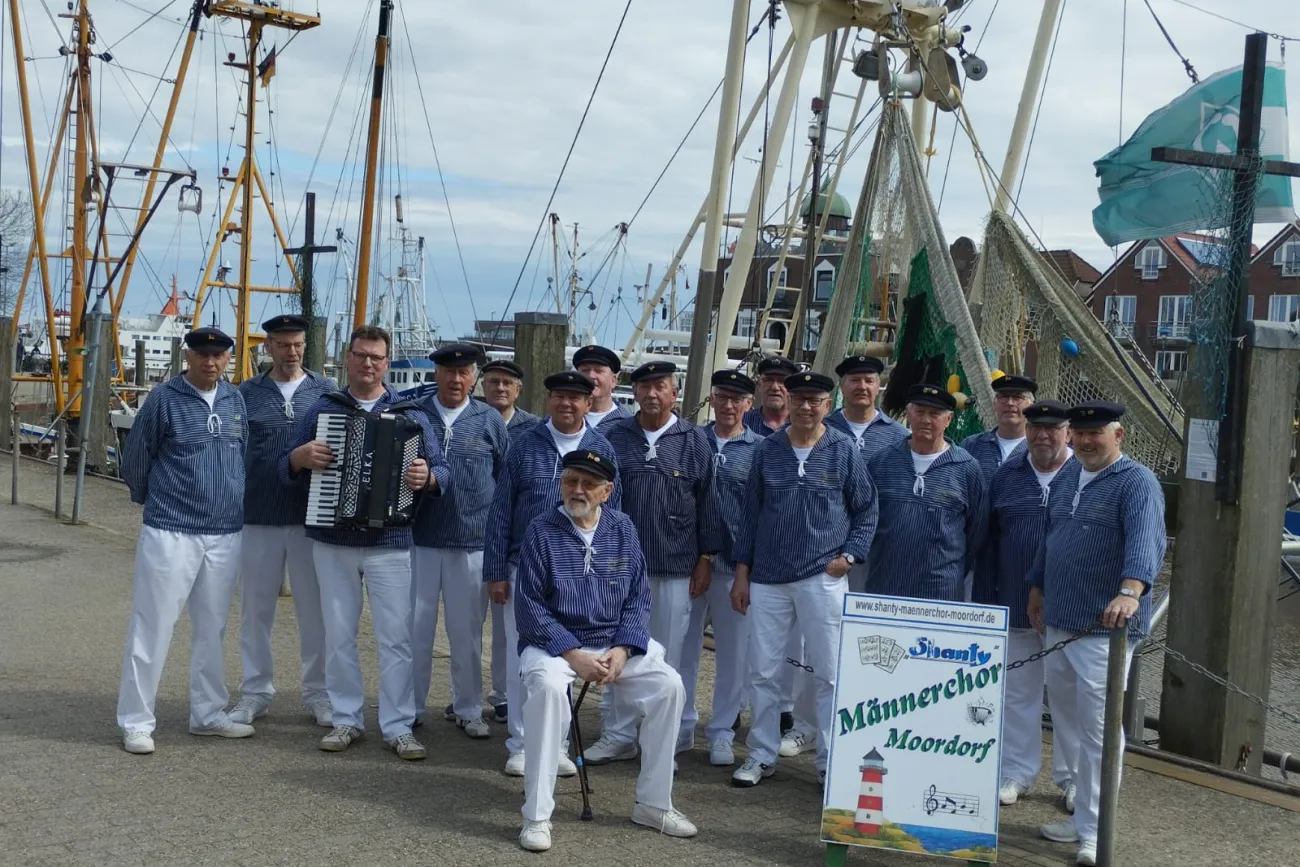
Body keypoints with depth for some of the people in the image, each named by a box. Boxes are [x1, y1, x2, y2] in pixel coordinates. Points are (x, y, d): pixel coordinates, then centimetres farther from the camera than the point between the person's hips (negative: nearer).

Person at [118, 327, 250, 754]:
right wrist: (155, 501, 12)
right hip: (171, 533, -5)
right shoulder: (164, 399, -7)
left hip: (226, 535, 5)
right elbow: (134, 462, 1)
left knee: (211, 630, 13)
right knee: (152, 628, -2)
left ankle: (208, 714, 24)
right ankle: (136, 721, 7)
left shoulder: (235, 400, 7)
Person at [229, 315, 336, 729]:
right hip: (258, 517, 1)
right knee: (255, 606, 8)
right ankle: (255, 690, 20)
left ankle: (319, 692, 16)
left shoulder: (326, 391, 5)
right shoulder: (246, 394, 6)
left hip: (313, 516, 0)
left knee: (315, 608, 5)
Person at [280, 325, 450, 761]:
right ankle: (346, 719, 18)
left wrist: (427, 476, -21)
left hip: (389, 542, -1)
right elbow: (286, 468, 9)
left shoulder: (410, 415, 5)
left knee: (395, 636, -2)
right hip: (332, 540, 1)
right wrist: (301, 456, -13)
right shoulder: (321, 410, 8)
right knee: (339, 635, 7)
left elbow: (442, 470, 2)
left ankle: (398, 725, 6)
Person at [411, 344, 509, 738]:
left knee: (467, 630, 9)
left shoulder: (489, 420, 6)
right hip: (419, 539, 0)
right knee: (416, 627, 6)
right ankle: (411, 706, 18)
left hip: (473, 542, 0)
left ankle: (467, 708, 21)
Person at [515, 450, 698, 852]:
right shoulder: (541, 531, -6)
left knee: (668, 684, -17)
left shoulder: (622, 528, 5)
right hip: (552, 642, -4)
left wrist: (622, 649, -11)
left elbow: (638, 598, 6)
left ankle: (653, 803, -1)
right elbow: (530, 607, -9)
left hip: (616, 642, 4)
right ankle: (536, 816, -25)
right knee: (547, 686, -35)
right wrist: (574, 655, -18)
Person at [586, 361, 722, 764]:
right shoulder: (614, 436, 4)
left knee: (669, 655, 6)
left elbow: (708, 501, 2)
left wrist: (705, 558, -1)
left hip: (675, 566, -2)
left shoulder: (694, 440, 1)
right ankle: (618, 735, 18)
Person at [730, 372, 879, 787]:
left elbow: (866, 511, 7)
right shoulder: (767, 451, 5)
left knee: (829, 674, 3)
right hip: (767, 578, 2)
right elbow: (751, 514, 10)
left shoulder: (844, 451, 0)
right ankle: (761, 756, 20)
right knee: (763, 672, 7)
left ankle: (830, 761, 14)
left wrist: (849, 555, -6)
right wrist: (742, 573, 7)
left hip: (823, 578, -2)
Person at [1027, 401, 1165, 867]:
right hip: (1058, 620, 8)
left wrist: (1130, 590, -43)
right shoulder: (1066, 476, 13)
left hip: (1105, 628, -8)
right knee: (1068, 722, 15)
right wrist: (1037, 586, 25)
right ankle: (1085, 814, 28)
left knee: (1097, 729, -6)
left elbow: (1146, 540, -28)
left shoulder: (1137, 483, -11)